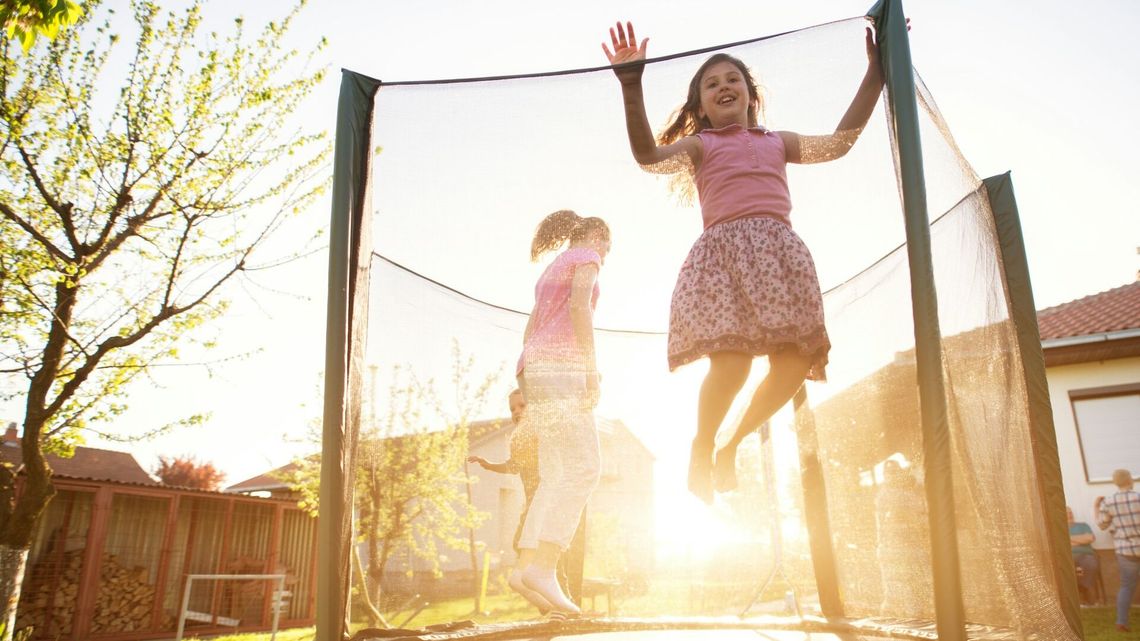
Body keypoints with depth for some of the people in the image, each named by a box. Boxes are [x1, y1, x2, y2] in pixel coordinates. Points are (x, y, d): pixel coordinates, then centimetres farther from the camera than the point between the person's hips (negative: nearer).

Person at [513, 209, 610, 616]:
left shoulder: (549, 274, 31)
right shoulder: (586, 257, 5)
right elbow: (580, 305, -14)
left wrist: (532, 393, 21)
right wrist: (592, 369, -19)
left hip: (538, 371, 9)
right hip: (559, 367, -9)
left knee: (557, 477, 2)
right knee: (584, 469, -16)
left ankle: (526, 568, -8)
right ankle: (543, 568, -26)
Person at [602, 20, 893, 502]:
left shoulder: (778, 141, 29)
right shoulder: (698, 145, 16)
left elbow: (839, 142, 21)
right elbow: (647, 156, -2)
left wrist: (875, 73, 20)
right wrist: (631, 84, -13)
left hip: (780, 250, 4)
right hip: (725, 248, -4)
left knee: (795, 362, -11)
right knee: (732, 358, -23)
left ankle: (732, 447, 12)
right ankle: (700, 453, 2)